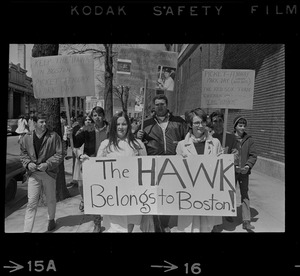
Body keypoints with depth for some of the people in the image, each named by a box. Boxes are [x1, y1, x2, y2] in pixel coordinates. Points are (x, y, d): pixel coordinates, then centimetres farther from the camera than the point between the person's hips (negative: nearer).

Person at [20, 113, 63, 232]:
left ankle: (51, 220, 43)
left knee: (51, 200, 16)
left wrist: (48, 164, -17)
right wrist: (28, 163, -8)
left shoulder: (53, 136, -7)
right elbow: (23, 154, 11)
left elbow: (59, 154, -7)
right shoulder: (27, 137, 2)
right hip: (33, 173, 1)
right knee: (31, 202, -4)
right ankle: (27, 230, 3)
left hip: (49, 172, -1)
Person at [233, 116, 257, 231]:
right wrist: (234, 166, -16)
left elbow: (253, 155, 0)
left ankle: (246, 221, 6)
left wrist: (248, 166, -15)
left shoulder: (249, 139, 1)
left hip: (244, 171, 1)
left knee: (245, 195, 2)